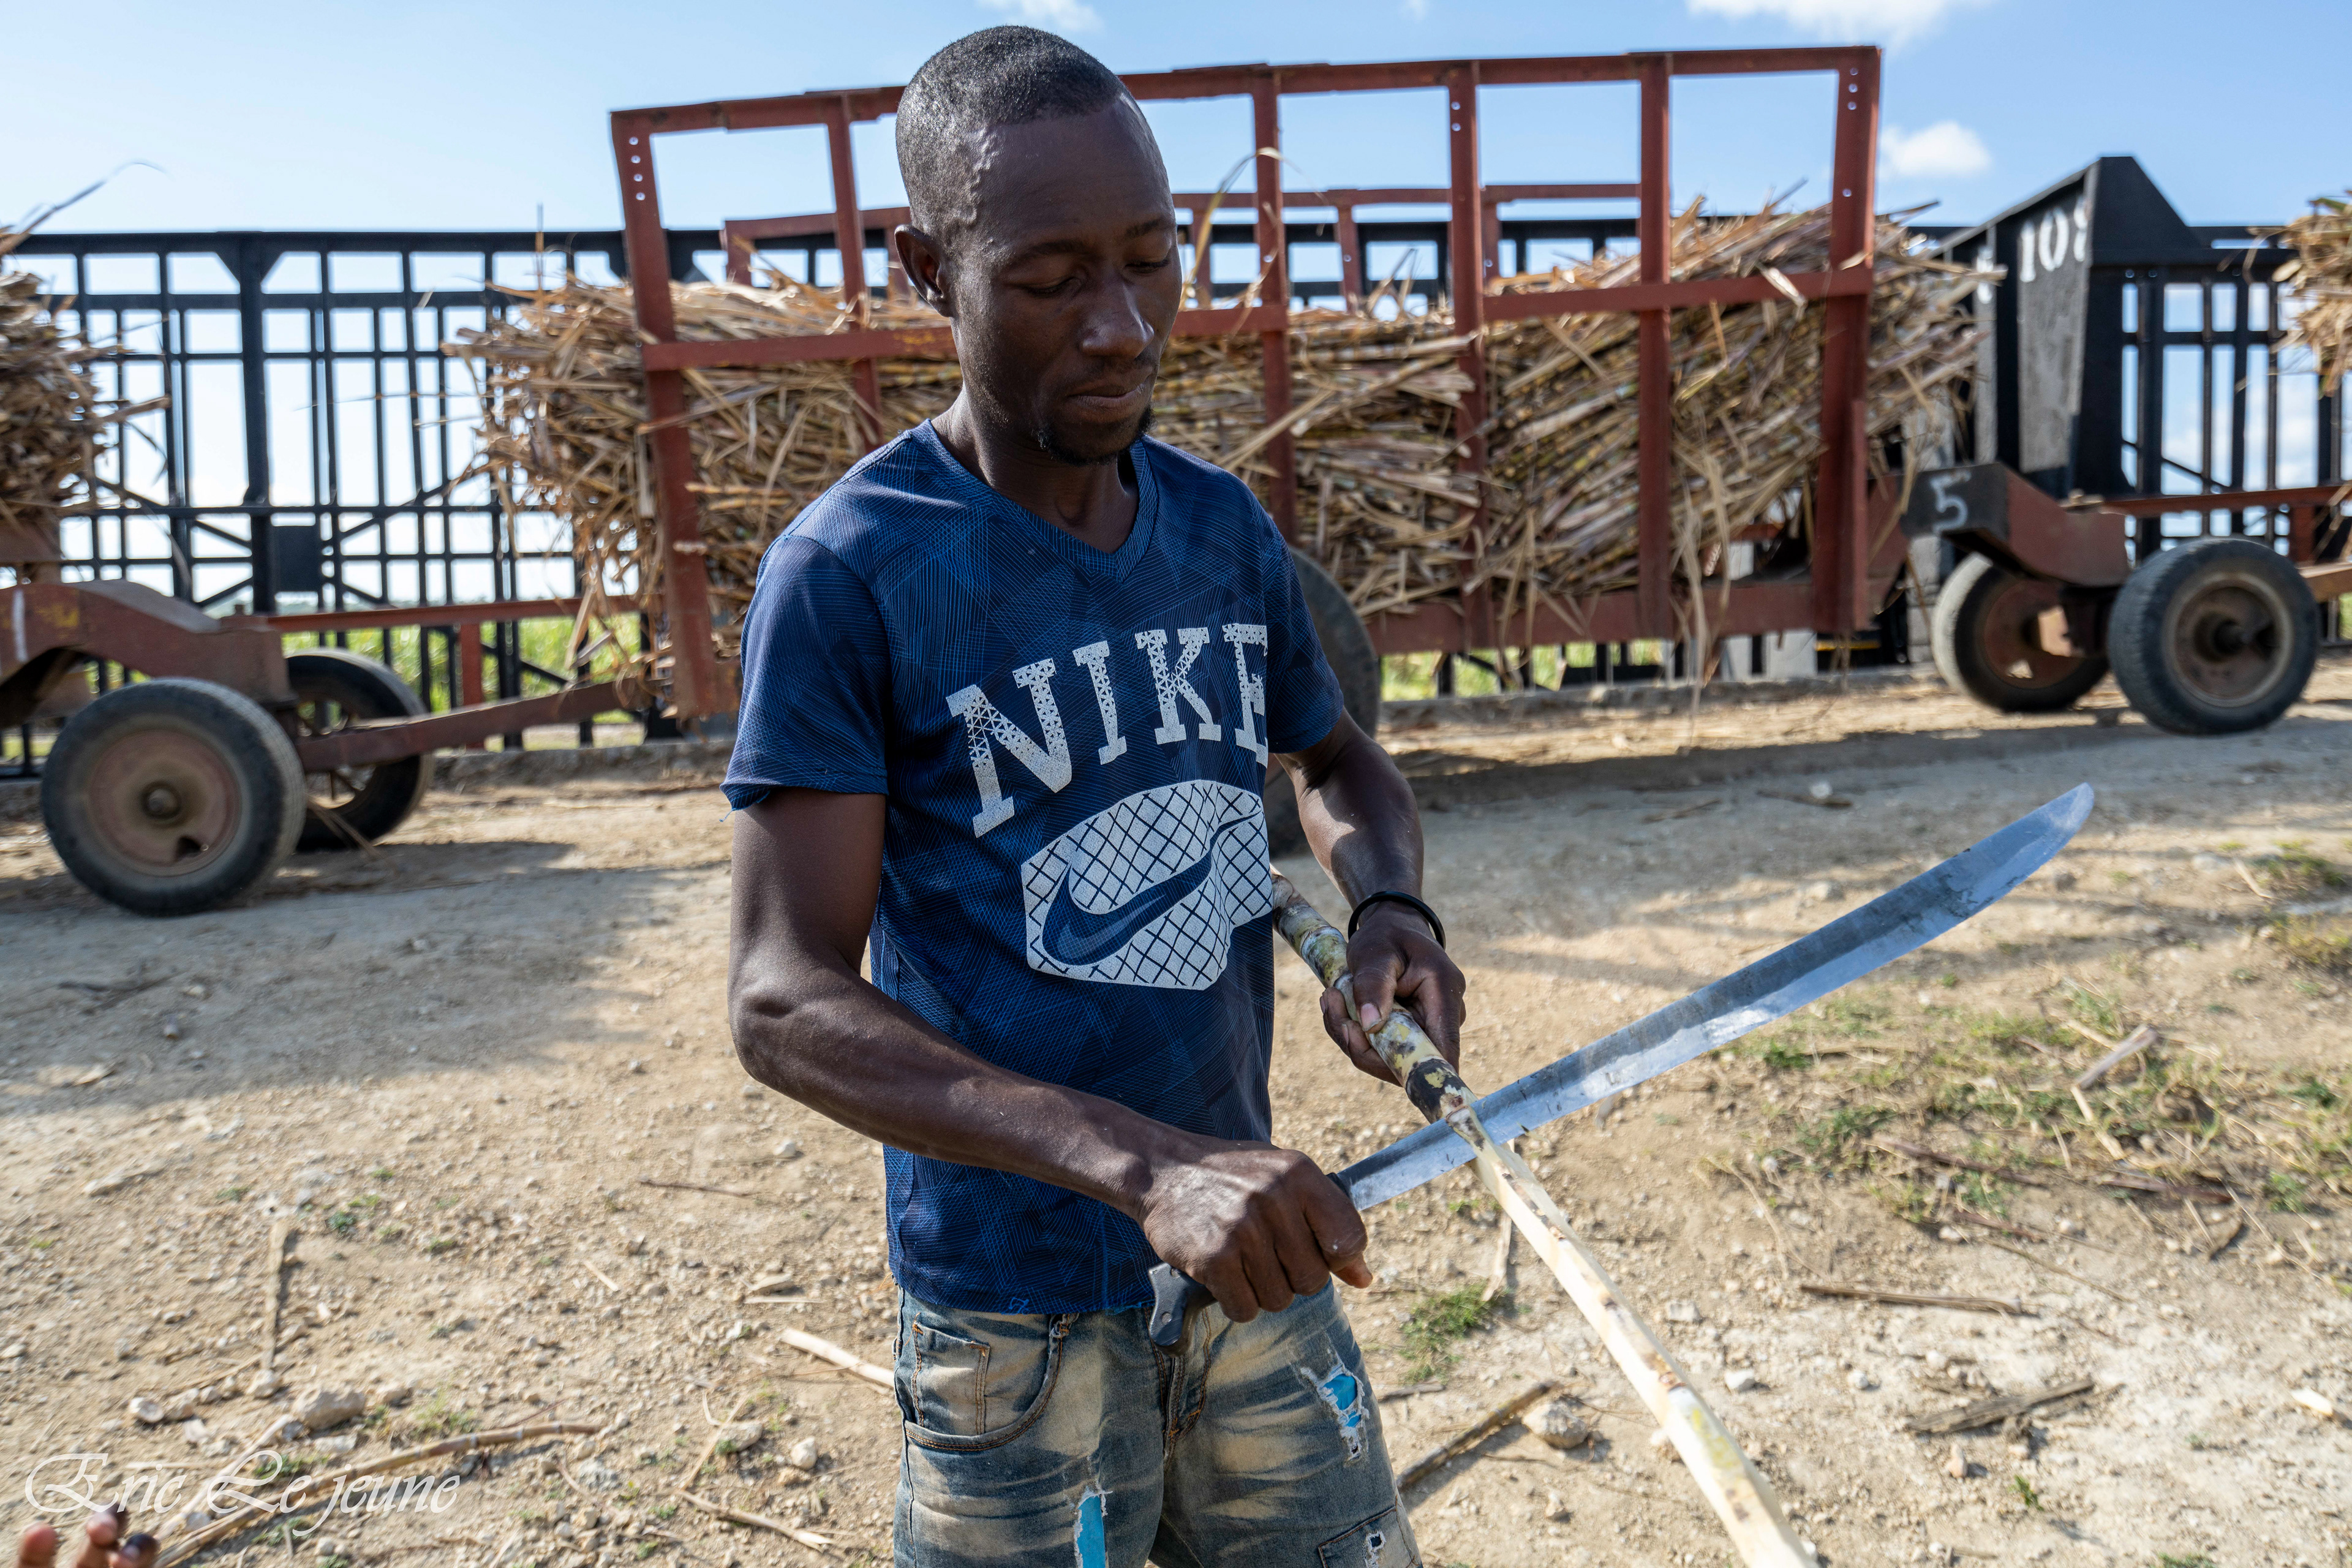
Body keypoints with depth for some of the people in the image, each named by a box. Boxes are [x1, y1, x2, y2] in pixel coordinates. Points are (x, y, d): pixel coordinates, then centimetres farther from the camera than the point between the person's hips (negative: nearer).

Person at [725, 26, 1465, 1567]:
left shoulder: (1225, 527, 2)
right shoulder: (849, 576, -15)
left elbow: (1340, 762, 17)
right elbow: (788, 1000, -19)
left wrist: (1390, 908, -6)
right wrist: (1139, 1163, -32)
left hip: (1261, 1256, 5)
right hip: (1017, 1310, -5)